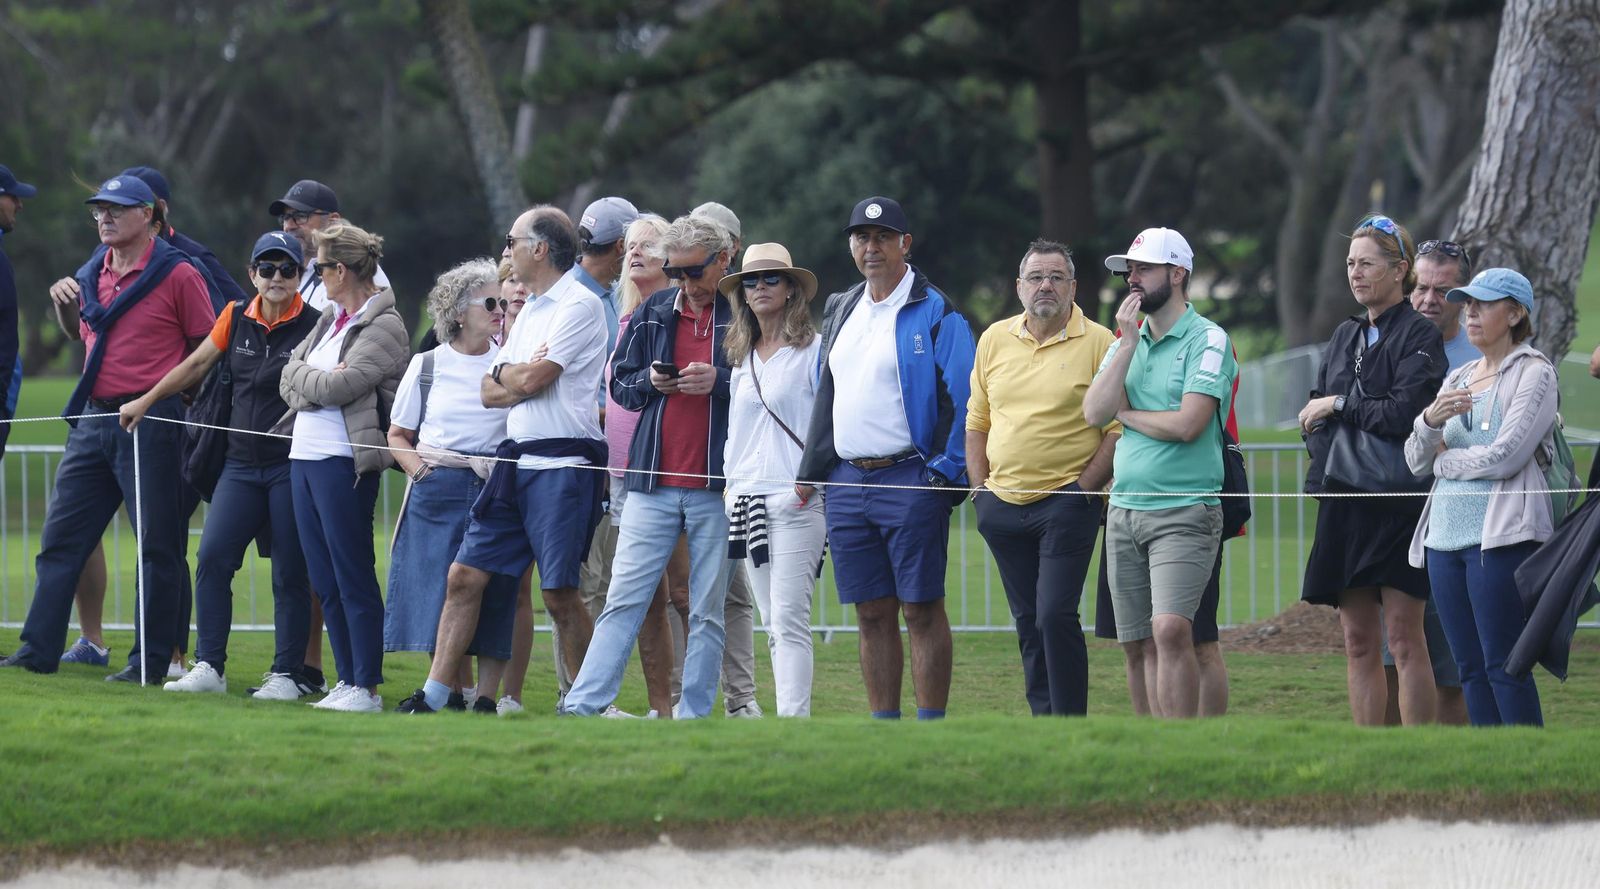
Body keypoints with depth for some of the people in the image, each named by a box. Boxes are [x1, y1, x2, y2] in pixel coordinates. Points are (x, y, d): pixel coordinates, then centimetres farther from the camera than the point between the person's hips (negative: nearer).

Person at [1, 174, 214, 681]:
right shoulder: (91, 277, 13)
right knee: (60, 538, 6)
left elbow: (208, 349, -3)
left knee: (156, 545, -2)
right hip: (94, 420, 7)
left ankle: (152, 662, 2)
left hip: (150, 422, -7)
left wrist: (168, 392, -6)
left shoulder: (177, 274, -6)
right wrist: (64, 308, 10)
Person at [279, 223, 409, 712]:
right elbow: (289, 380, 11)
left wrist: (307, 382, -1)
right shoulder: (329, 319, 17)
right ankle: (346, 680, 14)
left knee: (352, 577, -6)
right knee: (325, 580, 9)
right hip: (305, 454, 9)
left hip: (345, 461, -9)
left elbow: (339, 387, -18)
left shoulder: (384, 327, -9)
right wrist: (322, 382, -7)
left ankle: (366, 686, -4)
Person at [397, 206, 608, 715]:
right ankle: (434, 695, 6)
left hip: (562, 464, -9)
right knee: (464, 577, 3)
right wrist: (521, 377, -3)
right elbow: (489, 393, 16)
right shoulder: (532, 311, 21)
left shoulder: (579, 305, -8)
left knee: (559, 595, -7)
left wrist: (506, 374, 4)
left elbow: (532, 380, -16)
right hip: (516, 460, 9)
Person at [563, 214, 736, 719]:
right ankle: (582, 706, -3)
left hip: (716, 487, -3)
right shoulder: (653, 313, 11)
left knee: (708, 611, 5)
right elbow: (619, 382, 17)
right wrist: (650, 382, -4)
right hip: (653, 483, 3)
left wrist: (719, 381, -17)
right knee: (623, 600, 0)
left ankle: (694, 714, 9)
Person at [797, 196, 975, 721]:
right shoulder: (841, 312, 17)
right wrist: (810, 471, 16)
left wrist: (944, 474, -15)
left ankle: (930, 728, -2)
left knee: (922, 610, -4)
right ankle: (883, 724, 12)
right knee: (872, 614, 8)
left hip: (909, 479, -6)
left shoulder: (934, 313, -5)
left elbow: (960, 400, -9)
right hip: (846, 481, 6)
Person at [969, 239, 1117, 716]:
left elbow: (1118, 428, -6)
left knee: (1055, 615, -14)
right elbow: (977, 421, 17)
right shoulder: (994, 340, 11)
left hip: (1066, 503, -5)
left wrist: (1084, 488, -12)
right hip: (1003, 503, 5)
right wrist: (980, 487, 8)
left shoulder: (1099, 343, -4)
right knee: (1027, 623, 8)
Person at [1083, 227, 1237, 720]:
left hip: (1184, 510, -7)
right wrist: (1128, 344, -4)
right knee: (1145, 642, 5)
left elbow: (1187, 423, -16)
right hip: (1125, 508, 7)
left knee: (1170, 629, -20)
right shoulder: (1127, 339, 15)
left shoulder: (1207, 339, -5)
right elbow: (1094, 412, 1)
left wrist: (1126, 414, 0)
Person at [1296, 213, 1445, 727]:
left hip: (1397, 505, -7)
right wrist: (1328, 453, -4)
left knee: (1404, 637, -8)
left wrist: (1339, 406, -7)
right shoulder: (1345, 337, 17)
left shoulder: (1418, 336, -5)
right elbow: (1314, 416, 16)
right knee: (1358, 641, 6)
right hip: (1343, 503, 7)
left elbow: (1406, 412, -17)